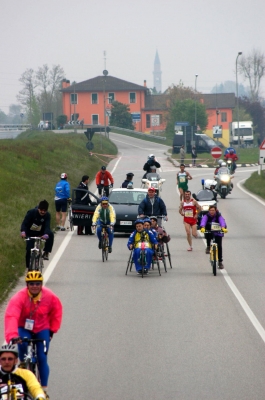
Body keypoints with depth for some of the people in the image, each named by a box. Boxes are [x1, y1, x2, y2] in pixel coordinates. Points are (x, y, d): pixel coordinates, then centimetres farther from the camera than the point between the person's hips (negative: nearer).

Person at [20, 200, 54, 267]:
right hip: (30, 234, -1)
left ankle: (46, 252, -18)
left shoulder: (47, 215, -18)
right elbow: (24, 223, -27)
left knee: (51, 235, -28)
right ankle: (29, 267, 4)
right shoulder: (31, 212, -23)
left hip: (41, 233, 1)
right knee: (29, 250, -13)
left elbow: (47, 226, -29)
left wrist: (46, 235, -52)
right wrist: (23, 232, -49)